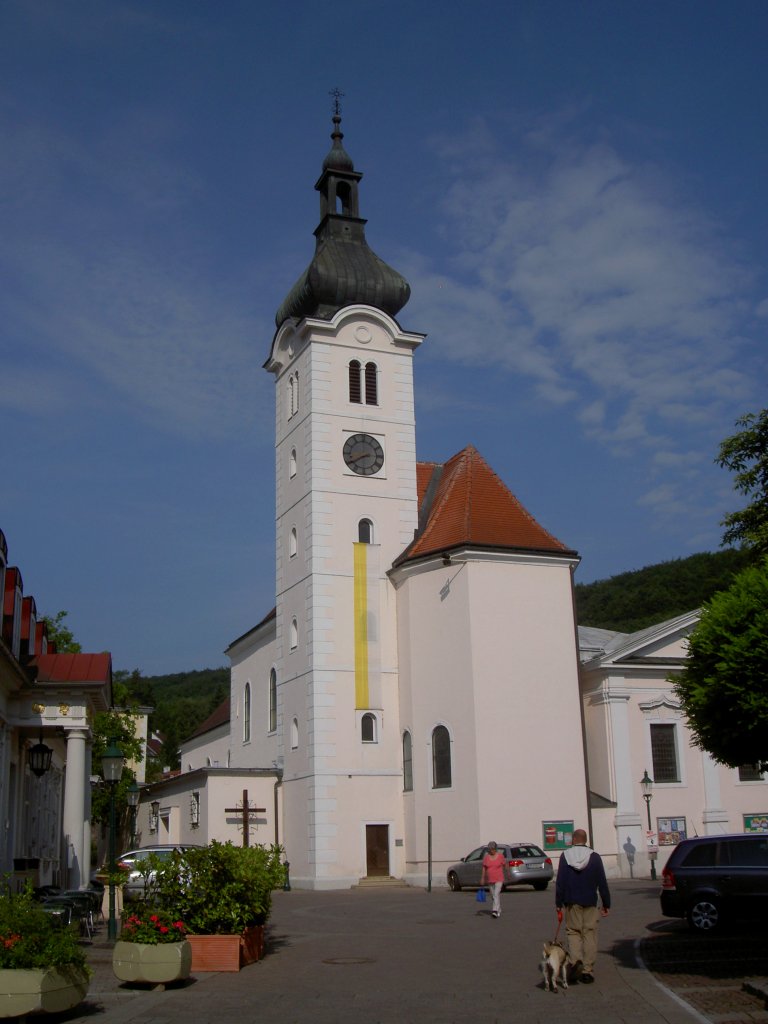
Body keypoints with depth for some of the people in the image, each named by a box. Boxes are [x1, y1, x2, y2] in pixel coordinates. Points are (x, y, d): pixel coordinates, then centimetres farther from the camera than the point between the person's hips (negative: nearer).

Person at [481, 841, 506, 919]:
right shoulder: (486, 857, 0)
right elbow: (484, 868, 5)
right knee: (495, 896, 12)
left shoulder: (500, 855, -6)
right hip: (490, 880, 4)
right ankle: (499, 911, 25)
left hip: (499, 879, -4)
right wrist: (483, 879, 2)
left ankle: (495, 911, -24)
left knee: (497, 894, -18)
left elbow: (503, 866, 1)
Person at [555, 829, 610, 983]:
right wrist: (606, 904, 5)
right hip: (589, 903, 0)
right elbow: (602, 882, -1)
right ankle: (588, 970, 3)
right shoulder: (594, 857, -2)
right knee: (589, 933, 6)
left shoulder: (565, 857, -2)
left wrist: (559, 903, 3)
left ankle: (575, 961, -12)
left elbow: (560, 882, -3)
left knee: (573, 931, 10)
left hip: (571, 902, 0)